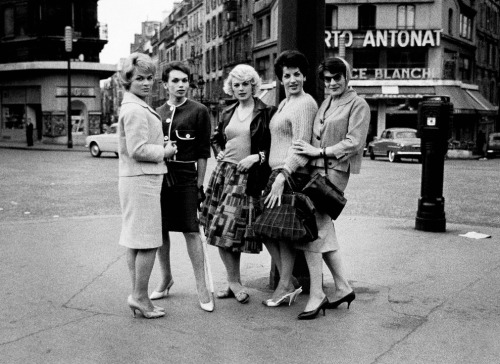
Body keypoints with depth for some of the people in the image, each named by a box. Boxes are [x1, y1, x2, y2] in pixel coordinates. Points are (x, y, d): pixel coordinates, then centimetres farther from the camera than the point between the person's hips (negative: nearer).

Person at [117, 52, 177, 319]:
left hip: (133, 179, 11)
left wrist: (161, 149, 14)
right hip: (142, 180, -11)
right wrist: (165, 152, -9)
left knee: (134, 239, 13)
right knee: (148, 240, -4)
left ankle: (136, 295, 22)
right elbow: (138, 150, -22)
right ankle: (140, 296, 4)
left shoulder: (133, 107, 17)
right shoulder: (136, 110, -15)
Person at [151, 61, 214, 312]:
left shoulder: (198, 111, 0)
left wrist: (200, 184, -6)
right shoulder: (157, 113, 12)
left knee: (191, 232, -5)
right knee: (160, 230, 9)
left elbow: (203, 151, -2)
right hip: (159, 176, 4)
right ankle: (166, 279, 27)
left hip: (186, 178, -4)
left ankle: (202, 288, 2)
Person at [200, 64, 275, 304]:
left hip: (248, 176, -5)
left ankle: (233, 281, 14)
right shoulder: (227, 113, 14)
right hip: (224, 172, 5)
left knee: (233, 230, -5)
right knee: (220, 230, 0)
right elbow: (215, 138, 29)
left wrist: (257, 157, -15)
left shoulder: (266, 113, -2)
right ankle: (234, 281, 12)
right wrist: (218, 152, 11)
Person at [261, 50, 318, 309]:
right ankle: (287, 284, 19)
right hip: (278, 173, 10)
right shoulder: (285, 103, 20)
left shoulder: (305, 104, -10)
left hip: (292, 175, -10)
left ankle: (285, 286, 8)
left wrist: (282, 177, -22)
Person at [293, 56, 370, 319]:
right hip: (316, 169, 8)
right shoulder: (325, 103, 20)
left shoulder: (357, 105, -2)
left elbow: (354, 142, -11)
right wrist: (309, 150, 4)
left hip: (334, 171, -8)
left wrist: (319, 151, -12)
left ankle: (316, 294, -4)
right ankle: (343, 288, 21)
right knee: (324, 229, 10)